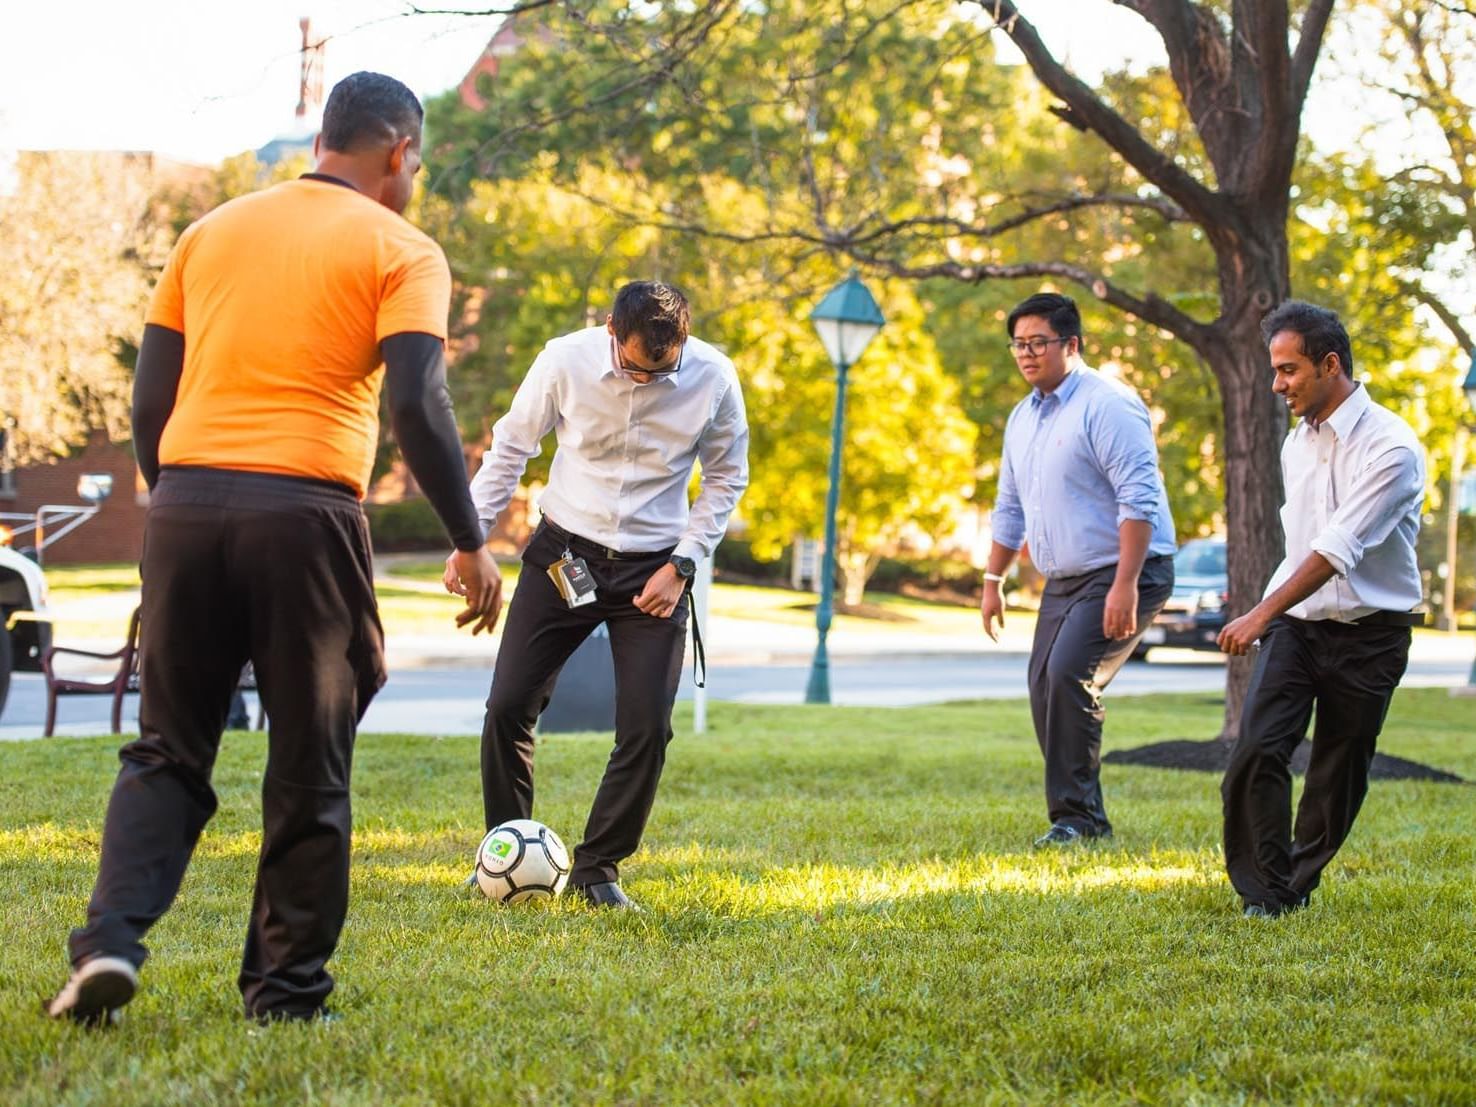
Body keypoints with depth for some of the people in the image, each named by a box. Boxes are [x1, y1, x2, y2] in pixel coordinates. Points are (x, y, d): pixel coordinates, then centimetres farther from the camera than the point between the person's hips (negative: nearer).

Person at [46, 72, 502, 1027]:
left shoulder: (212, 231, 17)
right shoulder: (402, 252, 3)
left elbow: (150, 399, 16)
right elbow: (418, 410, -8)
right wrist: (471, 545, -2)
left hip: (185, 504, 4)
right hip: (307, 512, -4)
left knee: (166, 753, 12)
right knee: (308, 770, 9)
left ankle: (111, 942, -7)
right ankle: (286, 991, 14)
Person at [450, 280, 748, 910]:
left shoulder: (714, 379, -13)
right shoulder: (566, 361, -15)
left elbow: (726, 478, 2)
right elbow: (509, 449, 0)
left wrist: (681, 564, -6)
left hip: (652, 570, 0)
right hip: (565, 551, 0)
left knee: (647, 729, -7)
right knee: (508, 706, -5)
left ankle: (596, 869, 12)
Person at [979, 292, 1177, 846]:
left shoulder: (1107, 405, -14)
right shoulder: (1023, 417, 14)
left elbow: (1139, 500, -20)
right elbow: (1010, 507, 25)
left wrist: (1124, 586, -26)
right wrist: (993, 581, 22)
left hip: (1124, 574, -9)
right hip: (1064, 580, 9)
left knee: (1069, 676, -21)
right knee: (1045, 690, 4)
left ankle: (1075, 815, -13)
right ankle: (1085, 819, 13)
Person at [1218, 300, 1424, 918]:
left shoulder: (1389, 446, -15)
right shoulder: (1297, 444, 10)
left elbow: (1339, 549, -22)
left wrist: (1261, 615, -26)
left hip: (1368, 635, -5)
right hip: (1296, 623, 5)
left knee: (1340, 773, 4)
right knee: (1256, 748, -14)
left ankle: (1297, 886, 22)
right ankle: (1264, 894, -8)